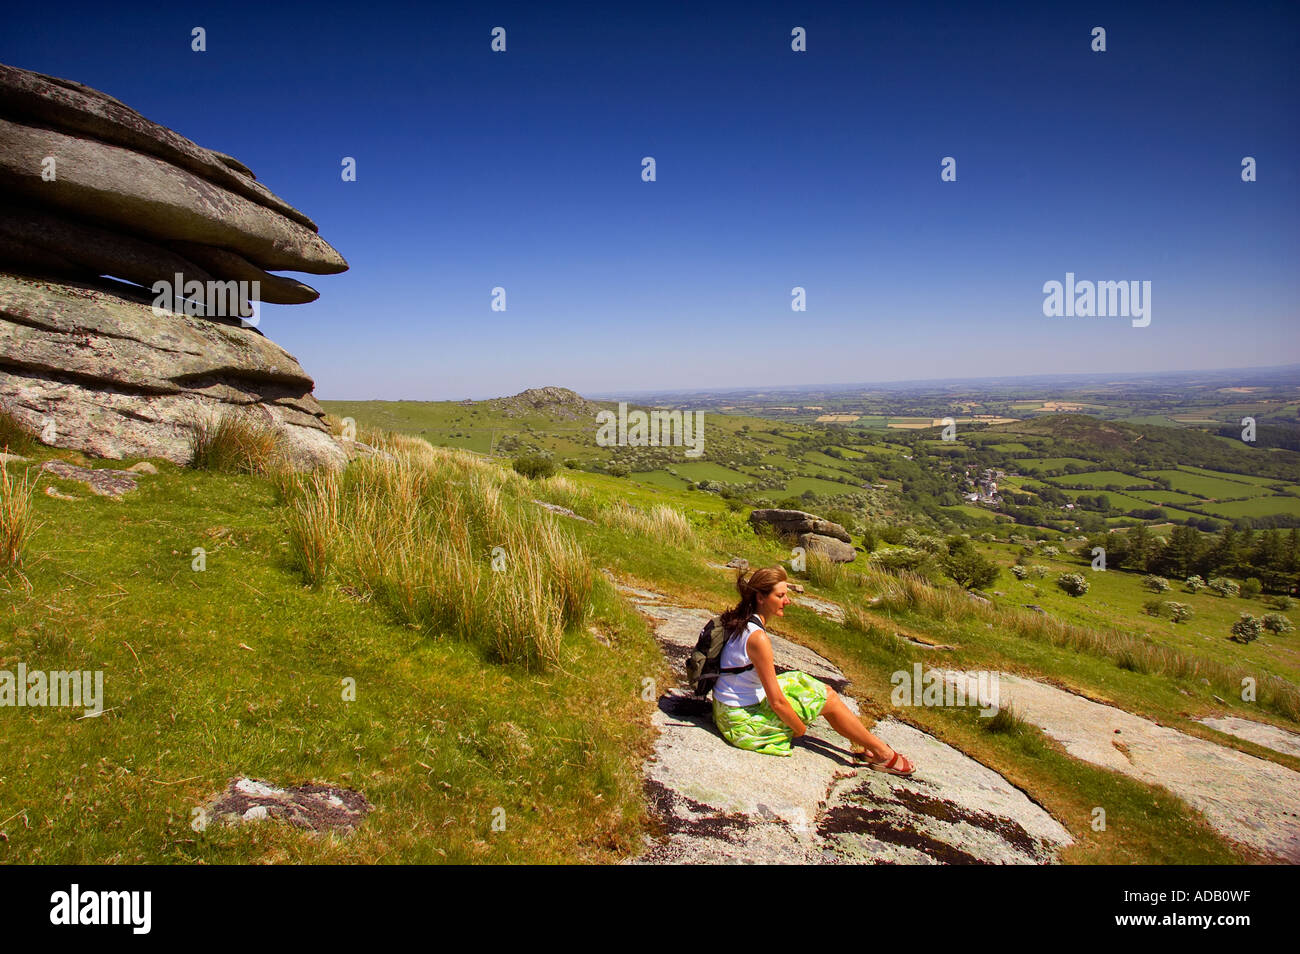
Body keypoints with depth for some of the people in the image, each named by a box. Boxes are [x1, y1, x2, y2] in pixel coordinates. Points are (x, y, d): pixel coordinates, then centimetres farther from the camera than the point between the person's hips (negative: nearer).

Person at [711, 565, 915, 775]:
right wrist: (800, 728, -6)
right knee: (828, 698, 2)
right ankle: (882, 754, 19)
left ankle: (862, 744, 27)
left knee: (813, 685, 15)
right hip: (743, 722, -9)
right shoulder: (757, 637, -27)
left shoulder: (741, 623, 2)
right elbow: (777, 702, -22)